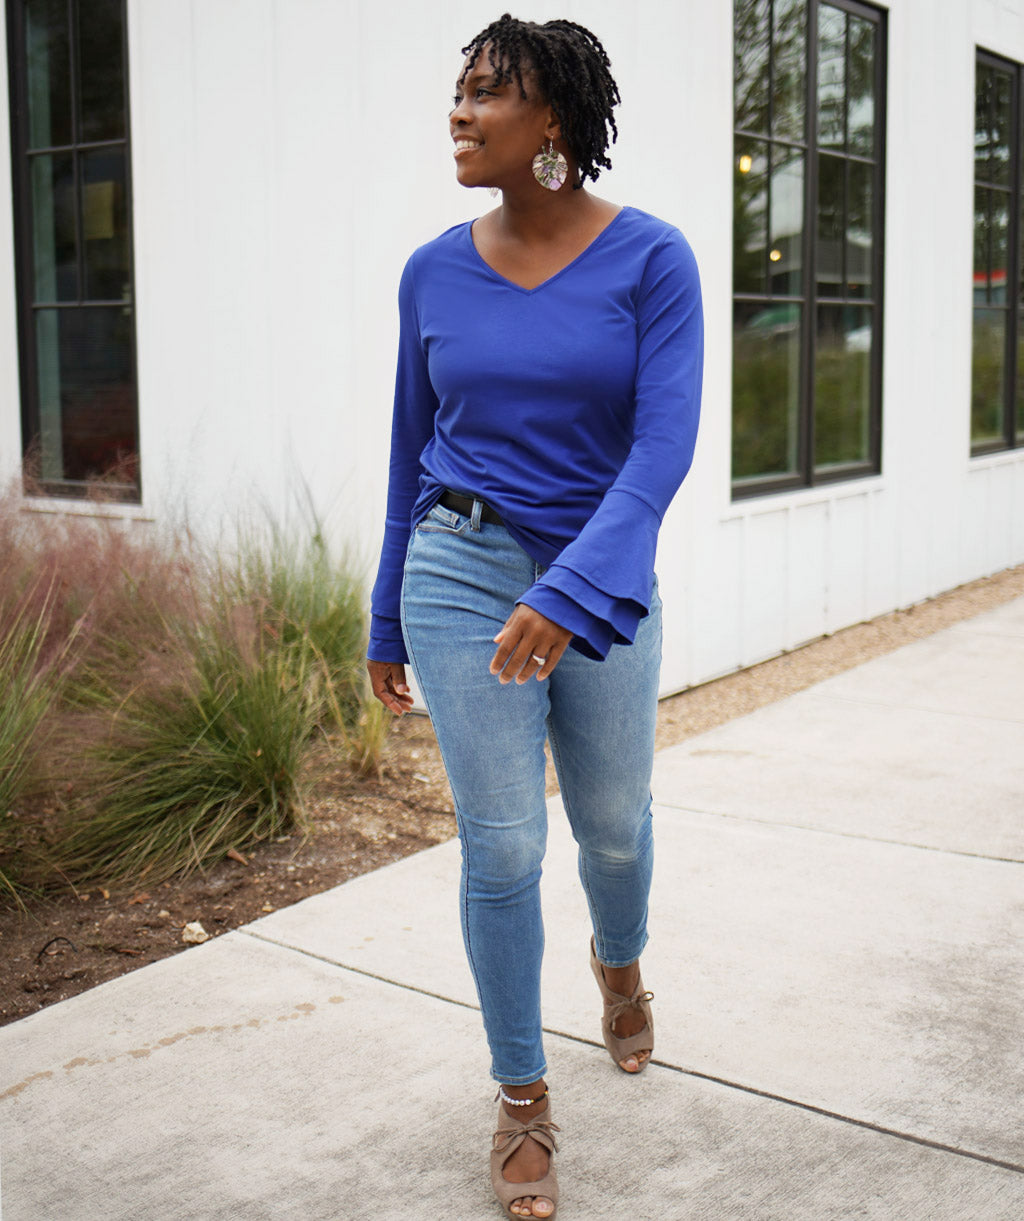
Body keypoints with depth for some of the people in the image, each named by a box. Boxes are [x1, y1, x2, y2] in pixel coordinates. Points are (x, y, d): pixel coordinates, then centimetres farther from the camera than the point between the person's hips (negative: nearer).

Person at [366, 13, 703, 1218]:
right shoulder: (435, 272, -1)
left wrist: (573, 595, -31)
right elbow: (412, 450, 7)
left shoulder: (651, 259, -10)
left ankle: (619, 962, 52)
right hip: (462, 573, 1)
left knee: (613, 823, 17)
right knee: (502, 846, 0)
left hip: (601, 583, 0)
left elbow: (664, 441, -19)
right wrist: (387, 619, 12)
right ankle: (522, 1100, 19)